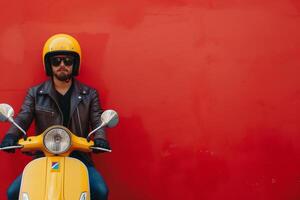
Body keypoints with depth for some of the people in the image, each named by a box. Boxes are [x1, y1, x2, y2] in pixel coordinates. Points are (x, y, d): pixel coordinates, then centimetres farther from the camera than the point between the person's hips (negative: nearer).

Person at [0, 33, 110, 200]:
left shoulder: (89, 94, 8)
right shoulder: (35, 93, 8)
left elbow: (97, 121, 0)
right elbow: (23, 118, -3)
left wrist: (99, 139, -23)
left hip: (78, 155, -1)